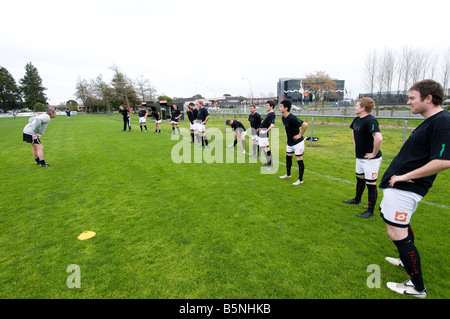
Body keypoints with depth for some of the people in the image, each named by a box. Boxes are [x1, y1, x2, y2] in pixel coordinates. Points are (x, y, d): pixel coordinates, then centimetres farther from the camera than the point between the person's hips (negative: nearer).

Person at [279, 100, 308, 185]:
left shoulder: (292, 118, -26)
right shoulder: (283, 118, 3)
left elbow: (305, 125, -30)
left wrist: (300, 135, -22)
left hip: (298, 143, -9)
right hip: (290, 142, 9)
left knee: (299, 161, 0)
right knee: (288, 158, 20)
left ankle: (300, 180, 12)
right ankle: (288, 174, 39)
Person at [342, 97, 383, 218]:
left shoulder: (370, 120, -24)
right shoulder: (357, 119, 6)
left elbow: (379, 138, -37)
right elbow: (353, 131, 28)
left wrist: (374, 153, -25)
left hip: (371, 159, -9)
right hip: (360, 157, 9)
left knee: (370, 183, -1)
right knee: (359, 178, 24)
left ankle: (370, 211, 10)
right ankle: (357, 199, 44)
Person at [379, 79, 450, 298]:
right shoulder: (430, 121, 13)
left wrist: (405, 176, -21)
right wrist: (400, 174, 16)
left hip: (404, 189, -11)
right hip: (399, 185, 11)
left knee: (397, 233, -5)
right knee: (403, 226, 26)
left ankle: (417, 287, 10)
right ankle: (408, 261, 47)